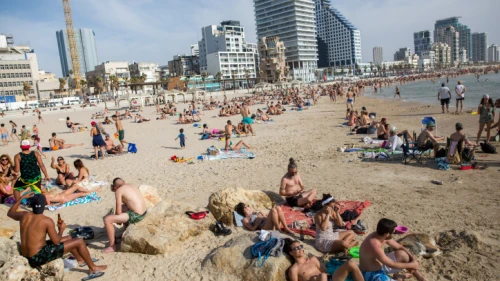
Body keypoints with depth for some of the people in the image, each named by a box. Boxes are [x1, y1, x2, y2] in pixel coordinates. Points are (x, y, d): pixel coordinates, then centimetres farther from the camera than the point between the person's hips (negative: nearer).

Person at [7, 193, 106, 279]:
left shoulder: (24, 215, -1)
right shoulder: (47, 221, -20)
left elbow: (10, 213, 23)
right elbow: (56, 241, -13)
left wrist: (21, 198, 26)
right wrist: (61, 229, 4)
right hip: (38, 258, -9)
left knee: (68, 238, 24)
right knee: (79, 241, -5)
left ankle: (80, 260, 46)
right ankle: (93, 268, 10)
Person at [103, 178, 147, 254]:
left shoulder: (118, 191, -5)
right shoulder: (132, 186, 15)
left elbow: (118, 211, -6)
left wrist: (118, 220, 12)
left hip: (136, 215, -8)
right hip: (144, 212, 8)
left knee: (107, 220, -3)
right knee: (122, 207, 34)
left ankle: (112, 246, 7)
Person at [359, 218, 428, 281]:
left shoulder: (382, 236, -8)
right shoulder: (374, 245, -36)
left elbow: (399, 247, 7)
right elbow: (391, 265, -26)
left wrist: (413, 259, -5)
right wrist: (411, 265, -14)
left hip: (380, 265, 9)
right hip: (371, 274, -9)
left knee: (402, 254, 1)